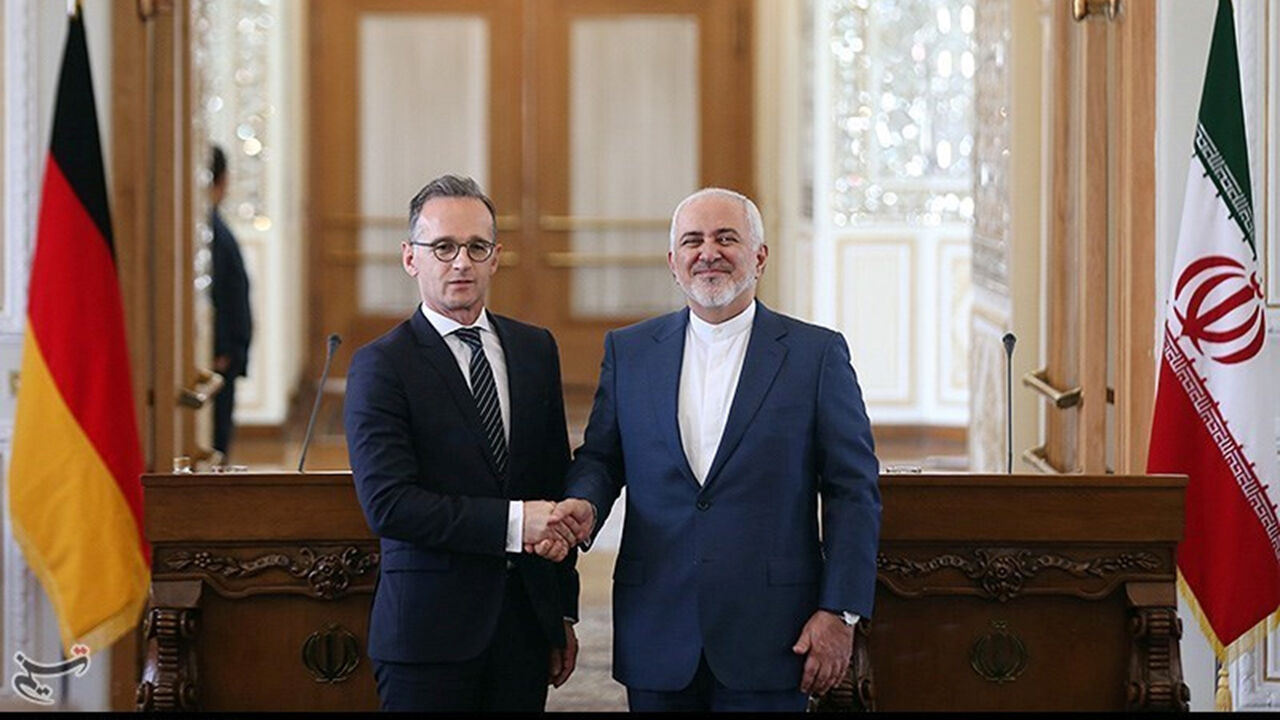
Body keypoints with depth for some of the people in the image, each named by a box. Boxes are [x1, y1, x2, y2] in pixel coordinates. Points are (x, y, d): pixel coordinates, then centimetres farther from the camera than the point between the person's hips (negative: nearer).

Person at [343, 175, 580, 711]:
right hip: (430, 631, -5)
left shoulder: (535, 349, 12)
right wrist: (512, 521, -21)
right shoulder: (381, 365, -6)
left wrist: (564, 612, 14)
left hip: (526, 623, 5)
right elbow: (388, 504, -16)